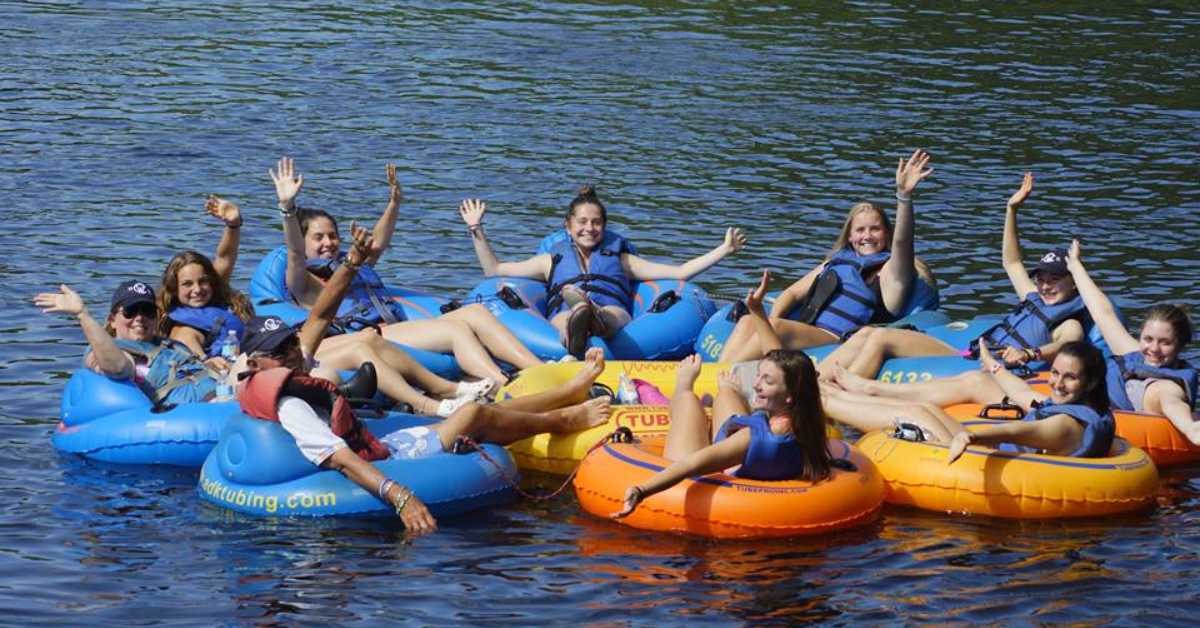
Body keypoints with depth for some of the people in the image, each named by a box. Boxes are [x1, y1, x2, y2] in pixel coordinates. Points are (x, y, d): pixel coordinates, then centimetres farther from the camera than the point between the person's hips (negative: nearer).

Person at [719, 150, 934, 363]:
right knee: (749, 322, -19)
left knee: (777, 327, -30)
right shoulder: (835, 262, 28)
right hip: (802, 331, 6)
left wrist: (904, 195, -30)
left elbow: (901, 241, -13)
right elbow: (794, 292, 24)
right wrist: (772, 318, 1)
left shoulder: (890, 271, 8)